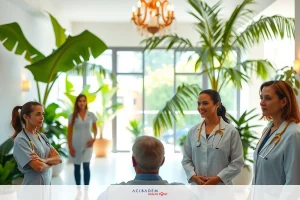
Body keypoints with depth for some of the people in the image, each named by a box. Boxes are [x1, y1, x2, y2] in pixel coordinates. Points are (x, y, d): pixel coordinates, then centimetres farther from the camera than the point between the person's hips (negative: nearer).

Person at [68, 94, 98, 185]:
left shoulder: (91, 115, 1)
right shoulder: (72, 116, -2)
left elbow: (95, 129, 11)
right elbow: (69, 132, 1)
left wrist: (94, 138, -8)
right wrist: (70, 147, -5)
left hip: (87, 144, 0)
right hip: (76, 145, 1)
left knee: (86, 166, -12)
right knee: (77, 167, 8)